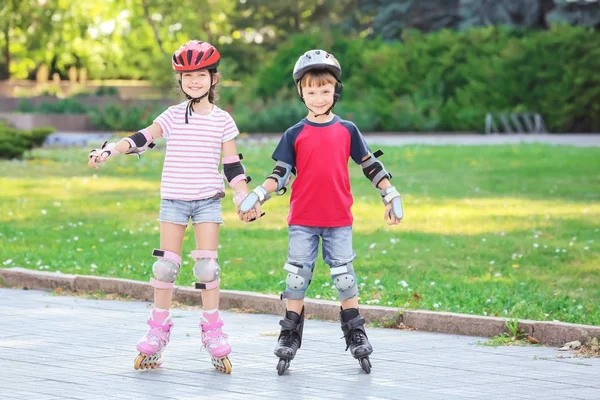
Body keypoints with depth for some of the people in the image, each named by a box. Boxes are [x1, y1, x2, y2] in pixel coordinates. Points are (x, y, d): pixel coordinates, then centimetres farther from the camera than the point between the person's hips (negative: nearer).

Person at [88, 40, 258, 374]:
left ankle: (213, 331, 4)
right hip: (173, 198, 1)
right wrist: (109, 151, -16)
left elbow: (232, 164, 4)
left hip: (208, 199, -1)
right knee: (166, 265, 1)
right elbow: (144, 138, -3)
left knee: (207, 265, -6)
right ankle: (158, 330, 11)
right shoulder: (174, 115, 4)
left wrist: (246, 198, -3)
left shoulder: (222, 120, 2)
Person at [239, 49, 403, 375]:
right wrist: (257, 197, -11)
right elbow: (280, 174, 1)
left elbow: (370, 165, 10)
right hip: (302, 220, 0)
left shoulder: (347, 130, 4)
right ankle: (290, 335, 9)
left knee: (344, 277, 4)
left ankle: (355, 334, 13)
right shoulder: (295, 134, 2)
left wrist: (391, 196, 8)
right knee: (297, 276, 3)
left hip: (338, 220, 0)